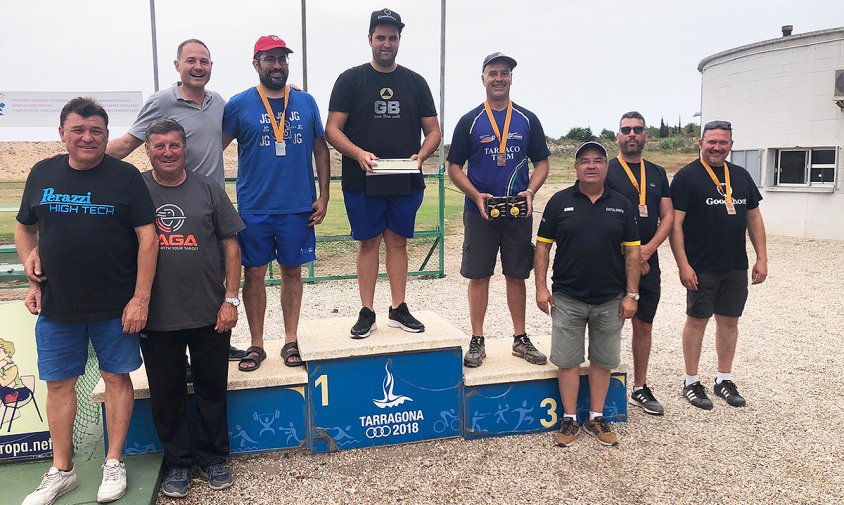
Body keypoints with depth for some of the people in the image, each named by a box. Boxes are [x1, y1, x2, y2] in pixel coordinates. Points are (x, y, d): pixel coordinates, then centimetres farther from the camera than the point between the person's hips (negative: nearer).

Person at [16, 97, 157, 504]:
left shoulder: (125, 176, -6)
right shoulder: (42, 174, 5)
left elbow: (147, 238, -9)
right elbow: (24, 230, 16)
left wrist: (140, 298, -13)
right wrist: (33, 280, 5)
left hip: (116, 306, -3)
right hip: (56, 304, 4)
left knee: (117, 377, 6)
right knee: (58, 382, 10)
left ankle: (114, 463, 22)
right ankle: (61, 471, 26)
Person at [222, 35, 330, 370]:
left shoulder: (306, 102, 5)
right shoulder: (239, 104, -1)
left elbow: (321, 149, 9)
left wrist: (323, 196, 3)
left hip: (298, 207, 1)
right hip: (254, 208, -1)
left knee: (292, 271, 9)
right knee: (254, 274, 6)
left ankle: (291, 341, 22)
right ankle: (256, 344, 20)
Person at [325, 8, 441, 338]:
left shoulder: (415, 82, 11)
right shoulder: (351, 80, 3)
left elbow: (433, 131, 12)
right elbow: (332, 129, -2)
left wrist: (421, 155, -9)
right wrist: (358, 154, -20)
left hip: (406, 182, 2)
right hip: (362, 181, -2)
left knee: (398, 241, 8)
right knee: (369, 242, 3)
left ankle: (398, 310, 17)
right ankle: (366, 313, 12)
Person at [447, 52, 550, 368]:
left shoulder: (528, 120, 7)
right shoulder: (470, 121, 2)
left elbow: (541, 163, 9)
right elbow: (454, 167, 2)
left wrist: (530, 192, -10)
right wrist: (477, 196, -14)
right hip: (479, 211, -1)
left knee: (517, 276, 9)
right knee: (479, 276, 3)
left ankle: (521, 339, 21)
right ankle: (477, 342, 14)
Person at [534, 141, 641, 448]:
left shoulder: (621, 205, 4)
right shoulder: (559, 202, -1)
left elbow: (632, 252, 4)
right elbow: (543, 246, 1)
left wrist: (631, 294, -1)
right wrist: (541, 287, -6)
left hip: (610, 301, 2)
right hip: (567, 298, -1)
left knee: (603, 361, 11)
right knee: (567, 361, 5)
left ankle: (596, 417, 25)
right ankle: (569, 419, 19)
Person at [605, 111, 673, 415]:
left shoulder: (657, 173, 13)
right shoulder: (607, 171, -3)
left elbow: (668, 217, 8)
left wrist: (648, 249, -8)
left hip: (649, 263, 5)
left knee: (644, 325, 11)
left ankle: (640, 389, 24)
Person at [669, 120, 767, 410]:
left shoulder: (741, 176, 11)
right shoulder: (687, 177, -6)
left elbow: (754, 217, 15)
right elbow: (675, 223, -11)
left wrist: (762, 258, 8)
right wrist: (683, 265, -17)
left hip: (736, 267, 5)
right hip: (701, 267, -5)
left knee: (729, 321, 12)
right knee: (697, 321, 3)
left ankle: (724, 380, 26)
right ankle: (691, 383, 16)